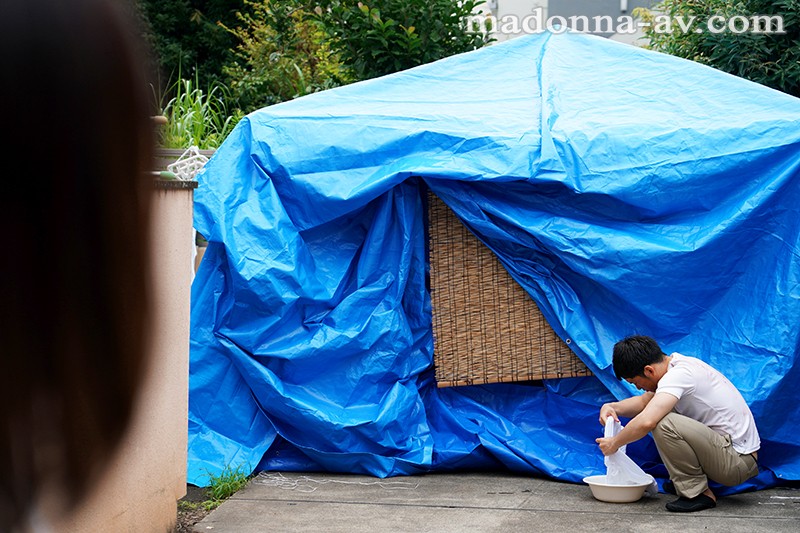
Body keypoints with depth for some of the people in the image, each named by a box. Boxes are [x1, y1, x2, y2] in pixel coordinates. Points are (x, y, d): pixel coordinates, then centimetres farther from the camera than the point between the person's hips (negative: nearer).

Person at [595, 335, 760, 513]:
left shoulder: (677, 375, -21)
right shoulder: (680, 363, 8)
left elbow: (646, 422, -34)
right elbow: (645, 401, 21)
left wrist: (614, 443, -16)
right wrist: (612, 407, 3)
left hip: (738, 461, -10)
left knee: (663, 424, -26)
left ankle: (698, 493, -11)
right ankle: (684, 479, 17)